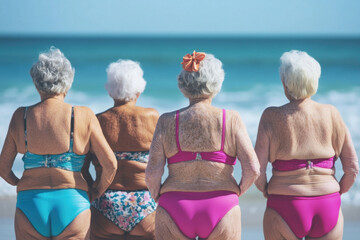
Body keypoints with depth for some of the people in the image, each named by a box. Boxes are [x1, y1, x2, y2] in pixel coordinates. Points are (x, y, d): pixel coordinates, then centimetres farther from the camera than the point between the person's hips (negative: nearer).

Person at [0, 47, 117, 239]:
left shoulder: (21, 117, 2)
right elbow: (110, 164, -4)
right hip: (71, 206, -1)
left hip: (31, 206, 1)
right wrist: (96, 192, 13)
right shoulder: (83, 117, -2)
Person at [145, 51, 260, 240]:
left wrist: (159, 199, 10)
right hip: (220, 214, 0)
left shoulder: (168, 121, -1)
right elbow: (252, 169, -8)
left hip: (175, 214, 0)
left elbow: (152, 173, -7)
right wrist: (237, 193, 10)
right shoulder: (231, 120, -2)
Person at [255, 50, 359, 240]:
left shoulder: (272, 117, -7)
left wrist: (266, 191, 10)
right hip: (327, 209, 2)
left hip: (285, 209, -2)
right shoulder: (331, 115, 0)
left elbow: (257, 169, -10)